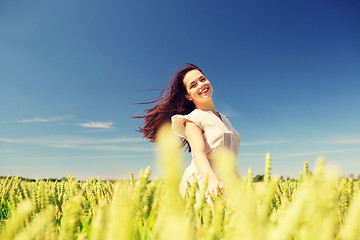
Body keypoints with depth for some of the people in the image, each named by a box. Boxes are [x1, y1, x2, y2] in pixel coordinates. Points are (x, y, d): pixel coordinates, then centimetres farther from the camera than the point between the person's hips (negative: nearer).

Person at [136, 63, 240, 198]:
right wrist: (211, 178, -38)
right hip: (200, 185, -7)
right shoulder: (193, 119, -3)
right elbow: (199, 153, -20)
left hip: (225, 185, 7)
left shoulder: (224, 119, 19)